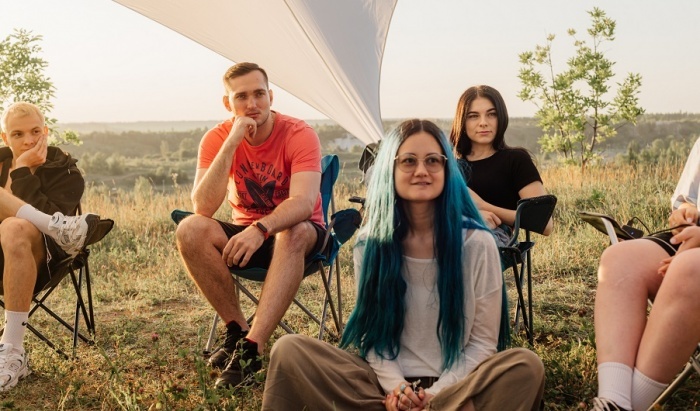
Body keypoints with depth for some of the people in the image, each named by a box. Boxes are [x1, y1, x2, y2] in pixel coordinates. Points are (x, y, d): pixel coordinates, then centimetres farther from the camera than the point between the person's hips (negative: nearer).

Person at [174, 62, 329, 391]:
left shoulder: (299, 135, -18)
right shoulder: (217, 138, -11)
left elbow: (304, 203, -33)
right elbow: (202, 208, -25)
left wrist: (261, 229, -50)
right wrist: (231, 143, -31)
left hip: (296, 234, -2)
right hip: (243, 234, 3)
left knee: (294, 233, -38)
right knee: (190, 230, -25)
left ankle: (251, 347, -39)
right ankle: (237, 330, -16)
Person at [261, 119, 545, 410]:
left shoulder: (477, 243, -5)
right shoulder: (370, 242, 1)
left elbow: (482, 342, -2)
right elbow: (372, 332, 4)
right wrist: (395, 386, -13)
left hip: (455, 384, -1)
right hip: (388, 382, 1)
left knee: (526, 367, -31)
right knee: (288, 352, -17)